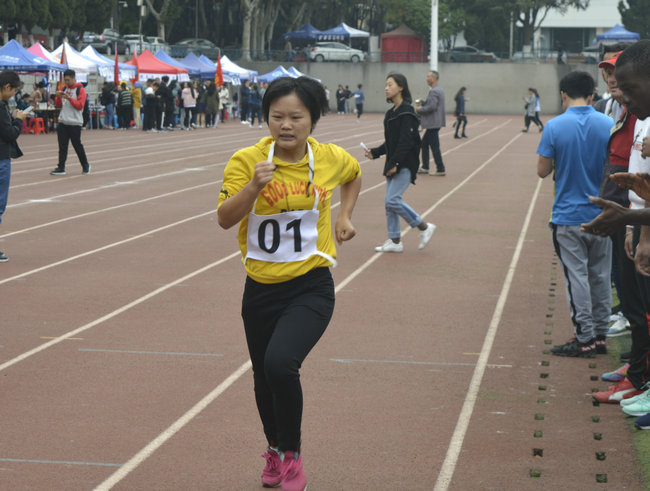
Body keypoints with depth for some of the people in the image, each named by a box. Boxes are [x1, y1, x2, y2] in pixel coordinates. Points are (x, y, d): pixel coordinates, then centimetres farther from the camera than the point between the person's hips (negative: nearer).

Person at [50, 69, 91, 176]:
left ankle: (85, 166, 18)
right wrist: (58, 97, -6)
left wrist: (69, 98, -21)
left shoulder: (80, 90, -5)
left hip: (75, 123, -5)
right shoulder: (64, 88, 13)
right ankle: (61, 168, 3)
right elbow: (58, 105, 14)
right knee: (62, 146, 2)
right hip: (62, 122, 5)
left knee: (77, 145, 2)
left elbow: (80, 105, -13)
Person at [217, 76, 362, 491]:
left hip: (311, 288, -2)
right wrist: (254, 185, -31)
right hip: (261, 288, 2)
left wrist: (345, 215, 12)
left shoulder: (331, 158, -3)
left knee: (280, 363, -24)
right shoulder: (247, 160, -10)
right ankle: (274, 449, 45)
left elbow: (354, 175, 21)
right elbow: (225, 219, -18)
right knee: (264, 377, 16)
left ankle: (291, 453, -1)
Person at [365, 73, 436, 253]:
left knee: (392, 200, -14)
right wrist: (374, 152, 7)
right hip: (393, 165, 9)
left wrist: (394, 163, -21)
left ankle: (424, 227, 0)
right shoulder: (391, 113, 14)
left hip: (405, 164, -9)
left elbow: (406, 142, -19)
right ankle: (395, 241, 15)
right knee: (390, 201, 8)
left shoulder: (406, 112, -14)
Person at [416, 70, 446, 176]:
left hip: (433, 123, -11)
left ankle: (441, 170, -1)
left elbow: (432, 107, -26)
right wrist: (423, 102, 10)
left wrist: (420, 109, -12)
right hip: (433, 123, 11)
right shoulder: (439, 90, 14)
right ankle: (425, 168, 21)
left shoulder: (434, 91, -18)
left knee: (434, 146, -5)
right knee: (424, 143, 16)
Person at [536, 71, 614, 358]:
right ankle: (600, 333, 22)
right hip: (601, 215, 3)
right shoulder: (608, 125, -5)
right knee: (600, 276, 14)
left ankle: (584, 339, 4)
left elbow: (543, 170, -7)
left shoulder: (555, 127, -11)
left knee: (576, 277, 2)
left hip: (568, 217, -3)